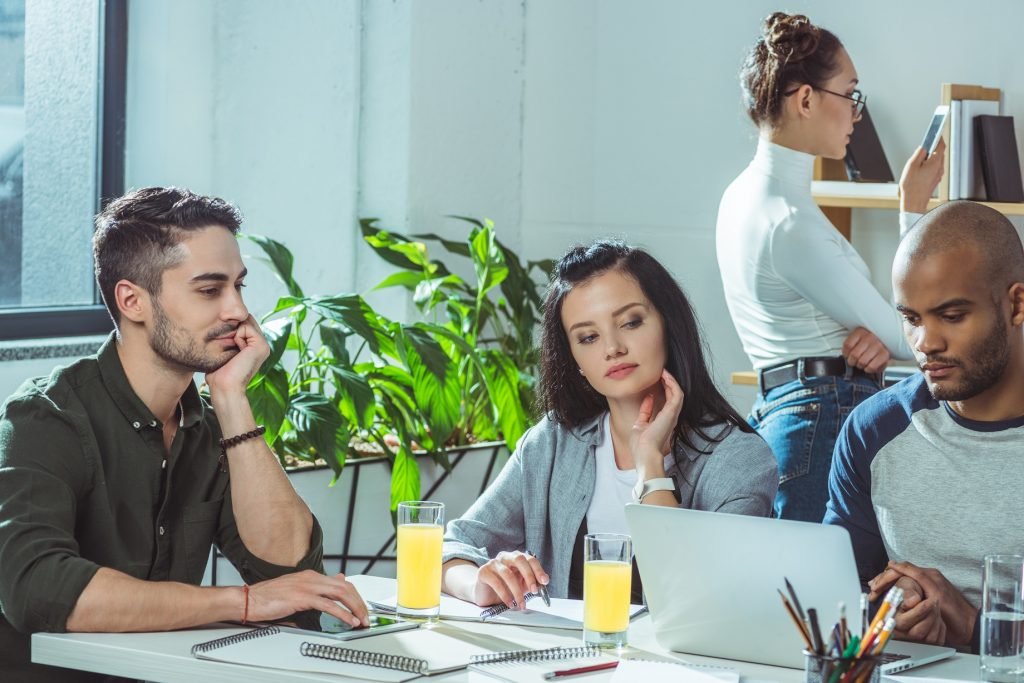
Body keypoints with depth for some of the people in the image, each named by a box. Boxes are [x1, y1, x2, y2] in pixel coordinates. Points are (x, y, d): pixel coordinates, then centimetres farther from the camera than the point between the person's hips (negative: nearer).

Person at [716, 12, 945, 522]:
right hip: (829, 422, -10)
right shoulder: (790, 221, -18)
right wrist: (914, 211, -2)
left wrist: (878, 335, -4)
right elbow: (911, 339, -11)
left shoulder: (743, 194, 12)